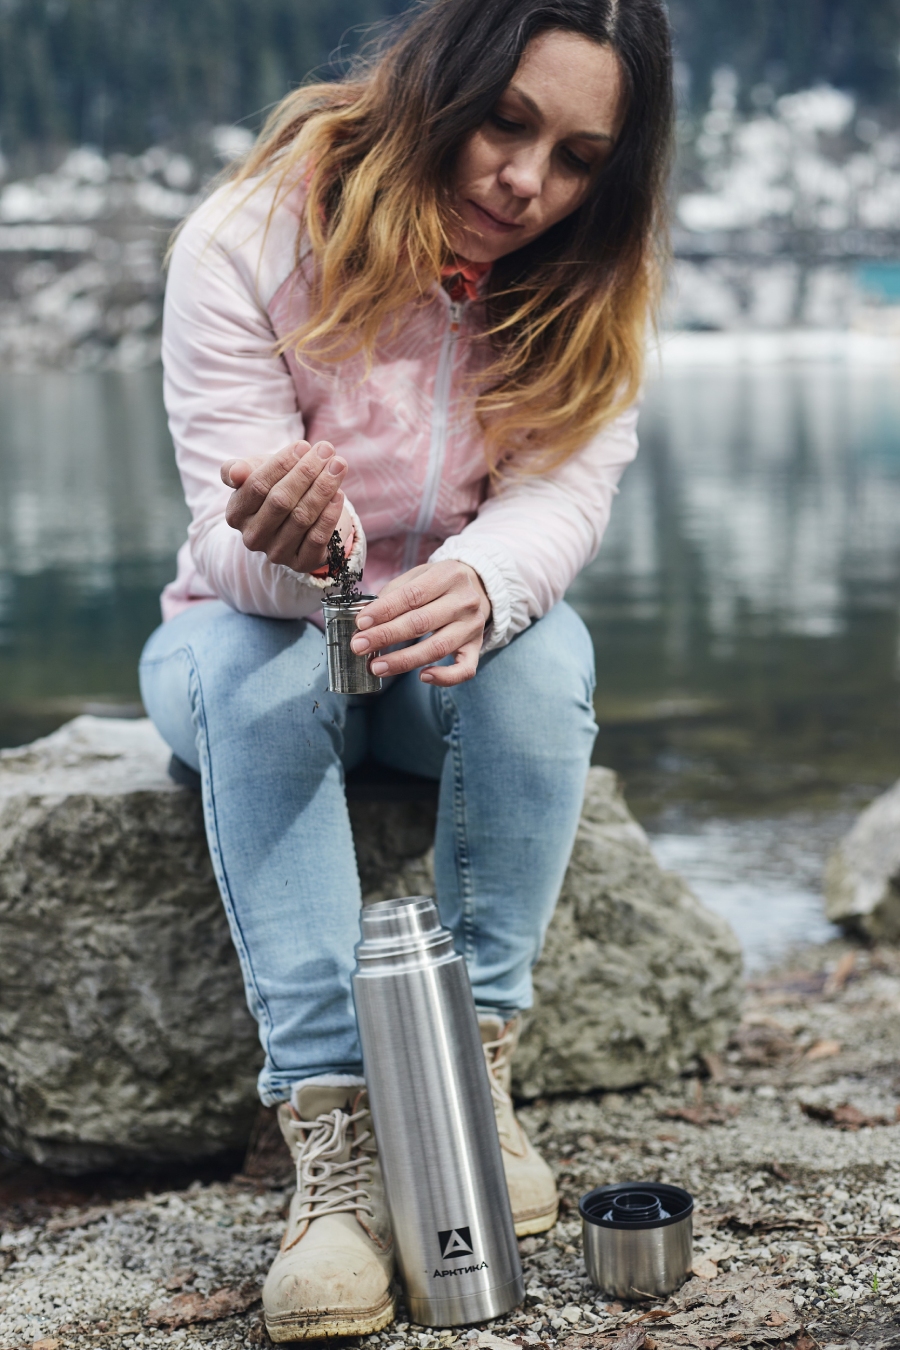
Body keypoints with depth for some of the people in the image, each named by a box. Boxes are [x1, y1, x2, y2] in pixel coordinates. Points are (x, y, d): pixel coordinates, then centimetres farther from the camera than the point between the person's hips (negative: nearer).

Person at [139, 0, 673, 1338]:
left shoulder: (593, 277, -10)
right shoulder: (249, 241, -21)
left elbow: (566, 491, -22)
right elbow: (230, 535, -24)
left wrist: (479, 583, -47)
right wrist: (286, 551, -50)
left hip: (455, 662, 2)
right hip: (245, 629, -2)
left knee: (546, 647, -30)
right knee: (254, 660, -35)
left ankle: (477, 1063, -24)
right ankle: (333, 1126, -40)